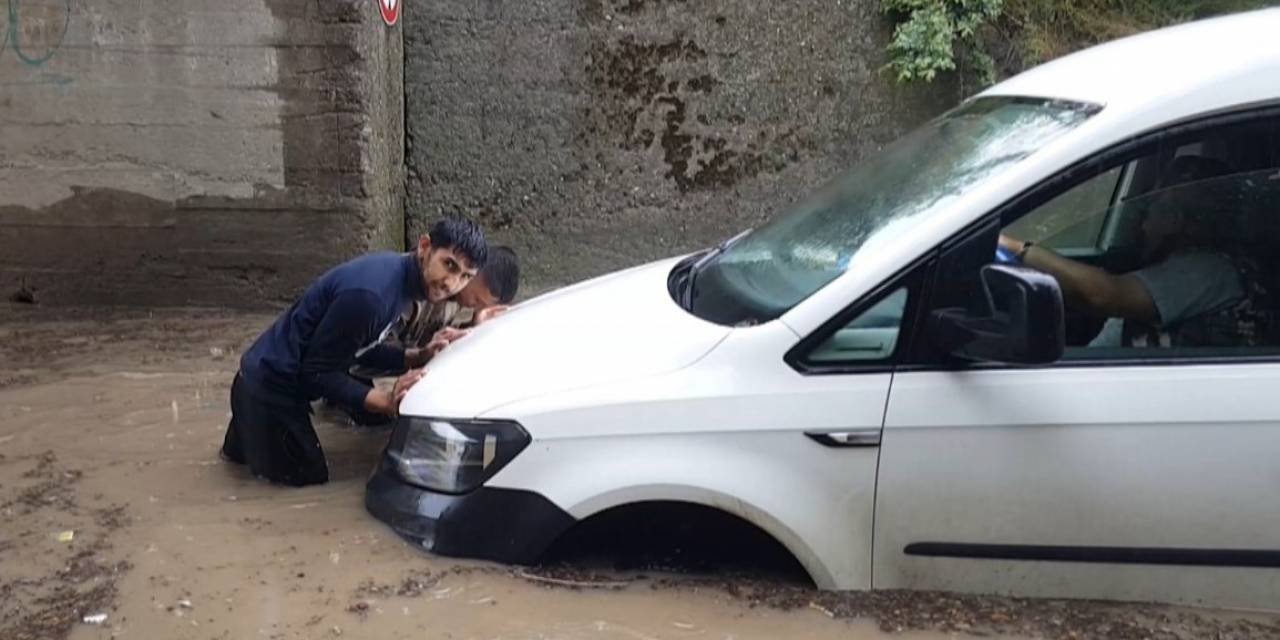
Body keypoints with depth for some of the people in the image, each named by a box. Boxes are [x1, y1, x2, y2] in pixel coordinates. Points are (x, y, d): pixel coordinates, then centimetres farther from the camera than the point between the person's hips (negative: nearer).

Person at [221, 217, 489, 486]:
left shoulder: (397, 270, -4)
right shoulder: (369, 294, -33)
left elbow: (362, 347, 5)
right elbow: (317, 372, -26)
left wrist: (418, 357, -8)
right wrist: (386, 401, -32)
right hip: (268, 385, -9)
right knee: (308, 477, 5)